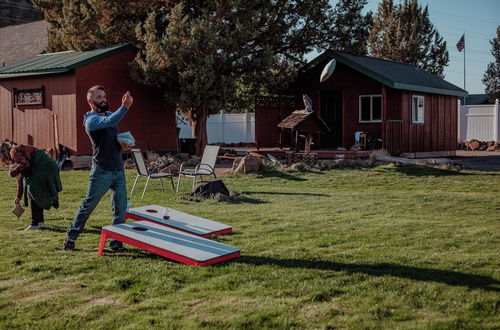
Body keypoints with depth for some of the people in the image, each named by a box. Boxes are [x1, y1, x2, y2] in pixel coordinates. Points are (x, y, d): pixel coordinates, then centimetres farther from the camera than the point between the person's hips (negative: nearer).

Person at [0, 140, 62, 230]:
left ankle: (34, 224, -4)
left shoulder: (14, 151, -5)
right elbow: (21, 178, 29)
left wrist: (13, 172, -6)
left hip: (43, 168, -10)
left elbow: (23, 165, -24)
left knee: (33, 194, -6)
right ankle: (40, 220, 30)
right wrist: (18, 197, 31)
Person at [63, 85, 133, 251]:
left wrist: (123, 144, 6)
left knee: (120, 207, 3)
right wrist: (125, 107, -38)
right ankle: (71, 237, 17)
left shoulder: (111, 114, 15)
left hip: (118, 169, 7)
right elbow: (109, 122, -31)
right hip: (102, 172, -7)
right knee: (88, 205, 2)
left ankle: (116, 241, 11)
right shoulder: (91, 120, -10)